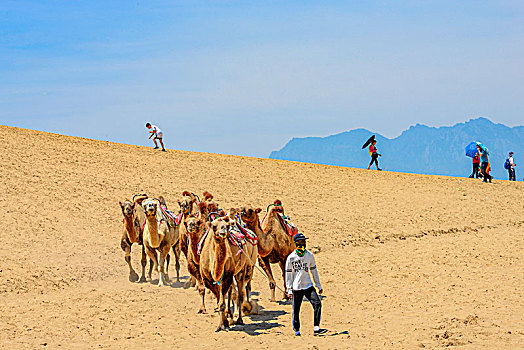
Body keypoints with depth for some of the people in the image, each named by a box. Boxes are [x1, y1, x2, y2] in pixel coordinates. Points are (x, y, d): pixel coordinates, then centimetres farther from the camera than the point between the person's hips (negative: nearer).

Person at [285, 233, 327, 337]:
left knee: (317, 304, -13)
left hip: (308, 286, 3)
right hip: (296, 288, -3)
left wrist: (319, 286, 13)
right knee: (296, 309, 1)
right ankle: (296, 330, 18)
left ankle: (316, 328, -13)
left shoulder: (309, 255, 6)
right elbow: (288, 274, 0)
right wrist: (289, 289, -5)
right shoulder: (291, 257, -4)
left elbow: (314, 270, 14)